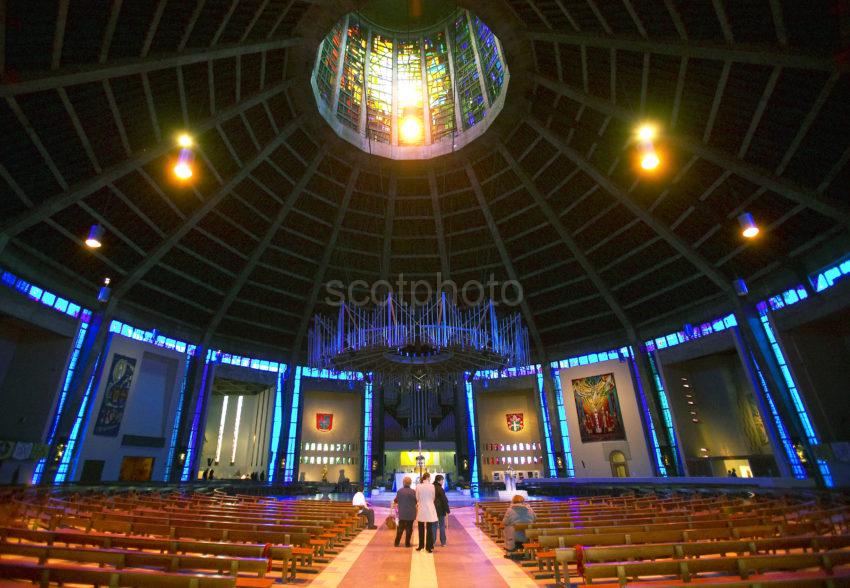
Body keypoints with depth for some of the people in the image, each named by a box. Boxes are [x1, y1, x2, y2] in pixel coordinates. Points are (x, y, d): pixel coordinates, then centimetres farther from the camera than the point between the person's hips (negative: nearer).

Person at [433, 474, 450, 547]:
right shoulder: (440, 489, -16)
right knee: (442, 526, 6)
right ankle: (443, 542, 11)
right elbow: (444, 500, -15)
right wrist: (447, 510, -8)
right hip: (440, 510, -5)